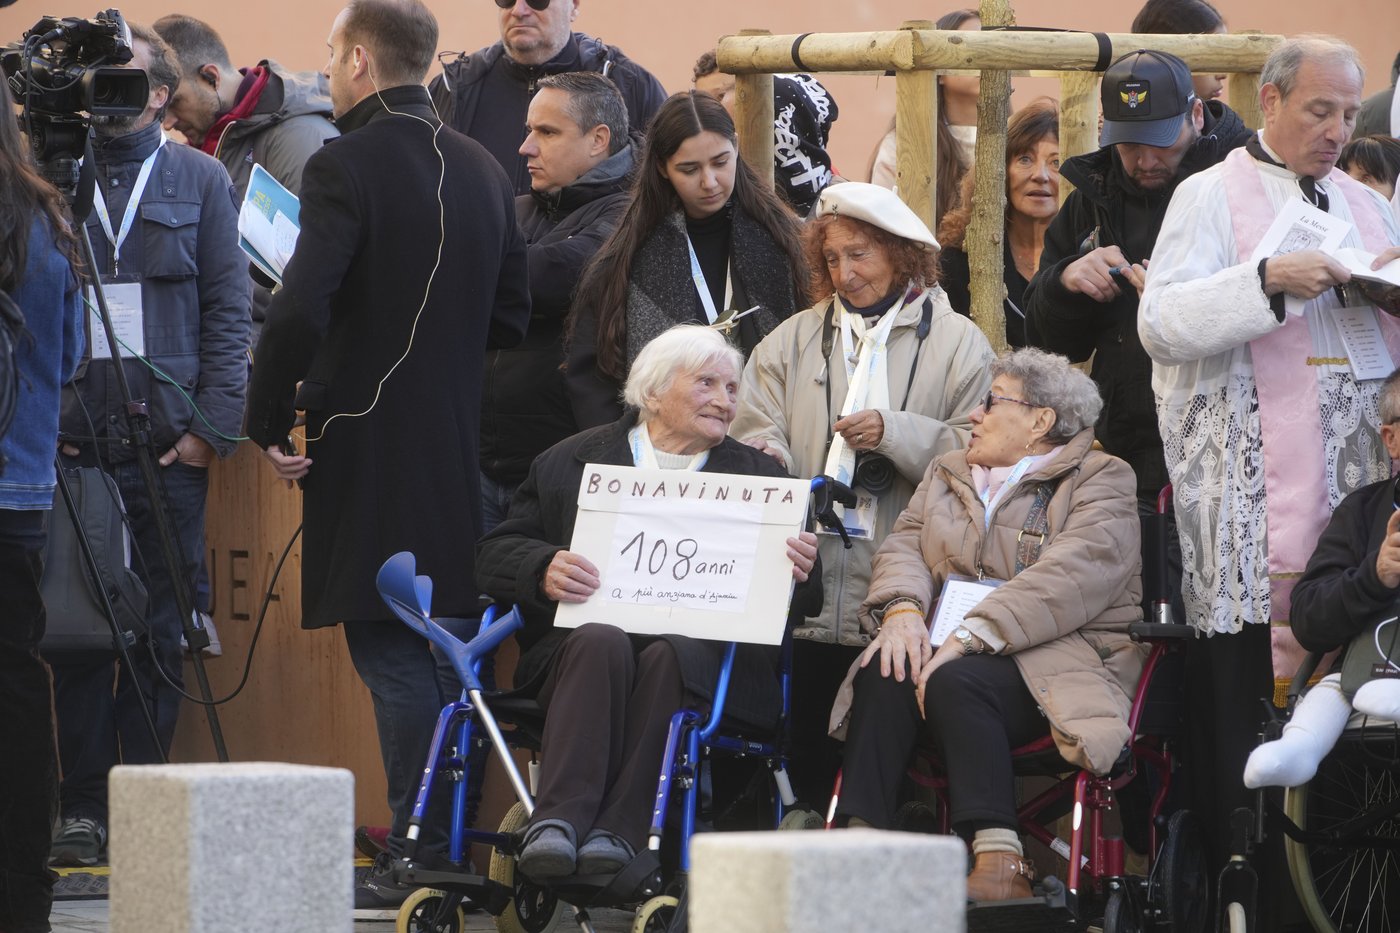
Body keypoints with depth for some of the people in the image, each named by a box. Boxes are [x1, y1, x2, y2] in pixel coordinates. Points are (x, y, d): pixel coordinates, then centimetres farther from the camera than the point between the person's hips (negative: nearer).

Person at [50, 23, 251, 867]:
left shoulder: (199, 180, 9)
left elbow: (228, 309, 6)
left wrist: (214, 424, -4)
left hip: (168, 439, 0)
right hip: (69, 438, 1)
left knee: (160, 629, 1)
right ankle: (85, 806, 4)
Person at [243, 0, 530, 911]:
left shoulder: (346, 166, -13)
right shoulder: (483, 170, 10)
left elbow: (300, 312, -21)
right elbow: (512, 314, 14)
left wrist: (267, 423, -10)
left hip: (367, 449, -7)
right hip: (457, 447, 7)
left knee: (391, 655, -4)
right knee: (438, 650, 13)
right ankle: (441, 846, 17)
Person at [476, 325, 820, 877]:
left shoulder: (759, 477, 19)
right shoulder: (568, 464, 16)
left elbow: (805, 602, 11)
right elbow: (495, 555, 11)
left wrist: (800, 572, -14)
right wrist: (544, 570, -12)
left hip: (705, 647, 0)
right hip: (582, 639, 0)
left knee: (673, 653, -33)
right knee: (603, 642, -34)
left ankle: (618, 834, -39)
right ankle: (556, 825, -43)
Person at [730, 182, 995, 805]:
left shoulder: (957, 343, 8)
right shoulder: (793, 341, 18)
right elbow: (755, 430, 7)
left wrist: (895, 433, -12)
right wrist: (768, 463, -15)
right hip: (809, 596, 3)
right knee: (808, 756, -1)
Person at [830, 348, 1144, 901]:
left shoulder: (1102, 482, 3)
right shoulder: (948, 473, 26)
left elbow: (1071, 577, -13)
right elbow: (904, 545, 12)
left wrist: (969, 636, -24)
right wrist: (903, 609, -12)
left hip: (1054, 659, -5)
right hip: (948, 647, 5)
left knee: (953, 682, -35)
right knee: (886, 673, -28)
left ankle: (1001, 865, -39)